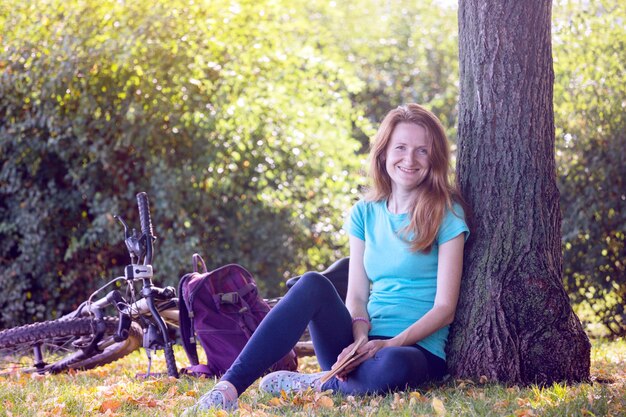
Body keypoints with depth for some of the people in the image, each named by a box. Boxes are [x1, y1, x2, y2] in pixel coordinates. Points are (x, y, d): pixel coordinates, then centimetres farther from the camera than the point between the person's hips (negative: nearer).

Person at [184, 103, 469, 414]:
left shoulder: (447, 215, -1)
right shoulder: (364, 214, 12)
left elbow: (445, 307, -6)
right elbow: (356, 296, 5)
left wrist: (389, 344, -19)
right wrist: (361, 341, -16)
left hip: (418, 350, -3)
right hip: (362, 345, 4)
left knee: (392, 365, -42)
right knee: (313, 285, -27)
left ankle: (319, 384, -14)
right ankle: (229, 388, -37)